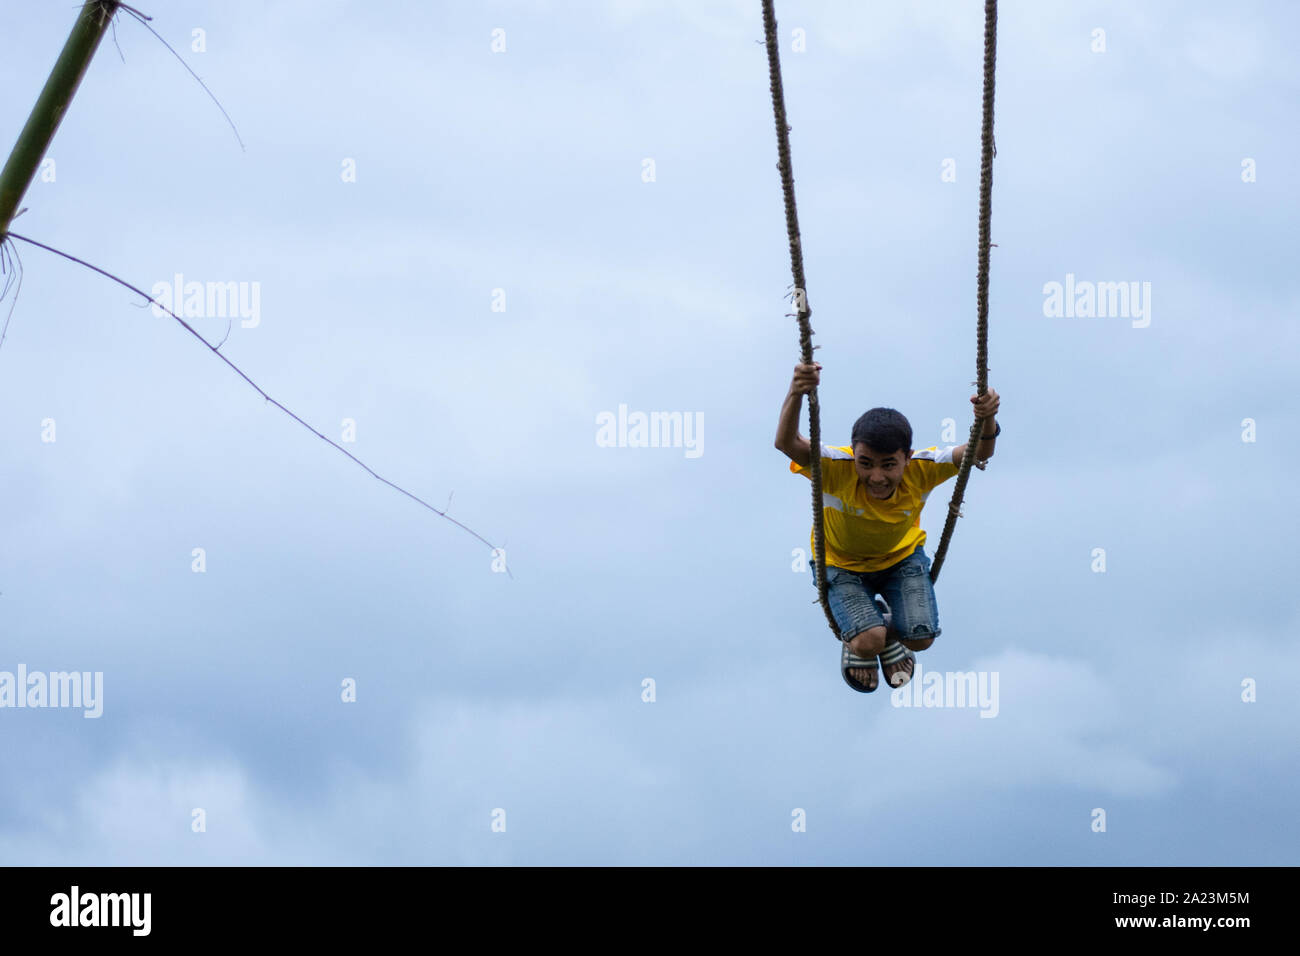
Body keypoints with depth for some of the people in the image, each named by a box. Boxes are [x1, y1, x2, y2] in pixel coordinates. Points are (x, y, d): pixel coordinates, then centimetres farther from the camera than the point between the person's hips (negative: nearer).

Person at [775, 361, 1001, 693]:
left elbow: (978, 453, -36)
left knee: (920, 638, -12)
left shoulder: (921, 470, -30)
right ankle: (857, 644, 19)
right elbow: (787, 443, -54)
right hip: (842, 563, -2)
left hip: (902, 556, 2)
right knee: (869, 641, -23)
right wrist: (796, 395, -75)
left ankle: (889, 634, 27)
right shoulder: (837, 469, -38)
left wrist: (987, 421, -61)